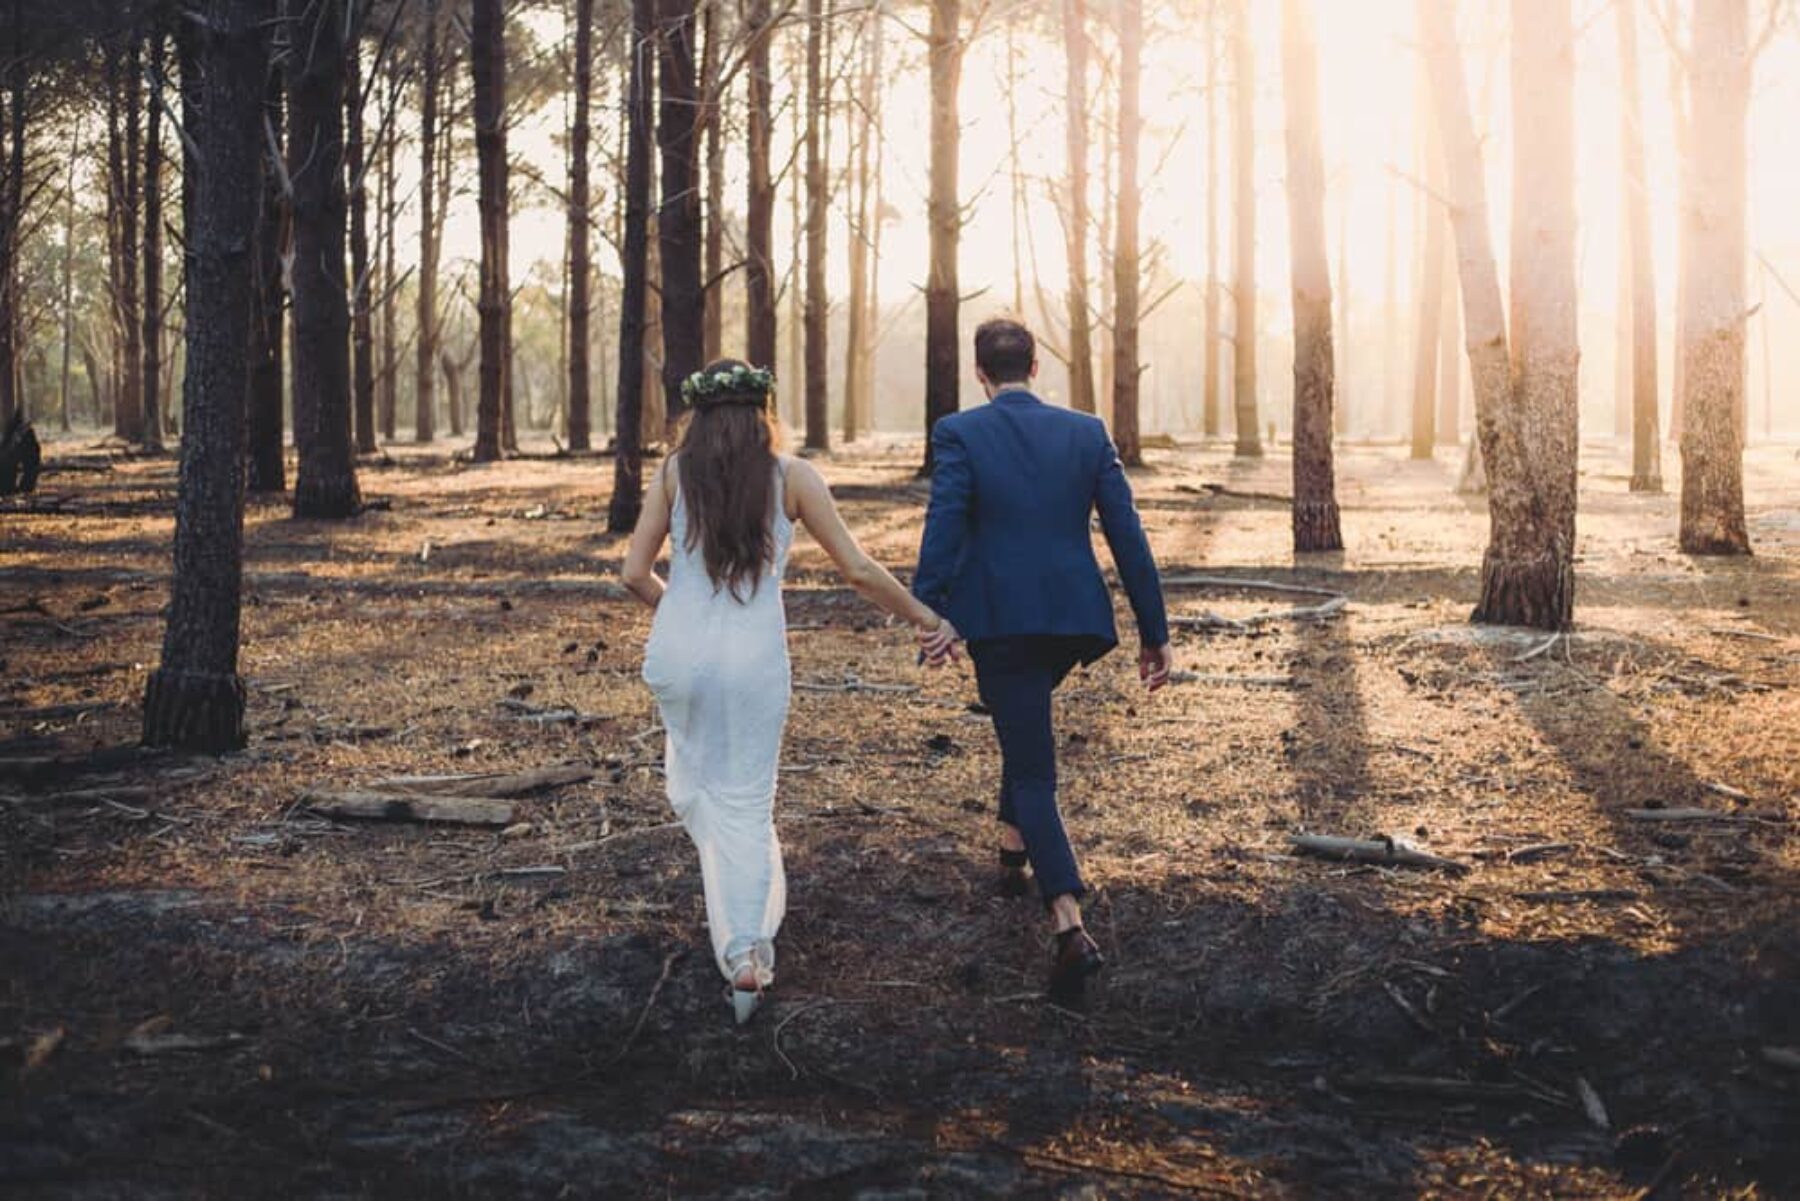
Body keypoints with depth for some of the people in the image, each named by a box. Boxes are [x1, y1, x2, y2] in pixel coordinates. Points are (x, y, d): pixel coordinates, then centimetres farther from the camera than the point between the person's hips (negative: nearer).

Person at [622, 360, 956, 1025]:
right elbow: (859, 570, -1)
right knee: (746, 801, 7)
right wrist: (924, 617, 12)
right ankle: (747, 942, -7)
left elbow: (635, 573, 3)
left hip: (679, 651, 1)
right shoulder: (790, 476, -1)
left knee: (691, 775, 25)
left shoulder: (674, 472, 2)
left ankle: (733, 925, 22)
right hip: (755, 658, -1)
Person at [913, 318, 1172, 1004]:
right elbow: (1127, 534, 4)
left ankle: (1070, 927, -17)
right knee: (1024, 730, 34)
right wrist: (1154, 630, 7)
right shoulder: (1086, 432, 5)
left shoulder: (960, 434, -5)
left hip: (1000, 623, -4)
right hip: (1075, 619, 4)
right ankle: (1014, 851, 43)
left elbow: (943, 531, -15)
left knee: (1033, 772, -2)